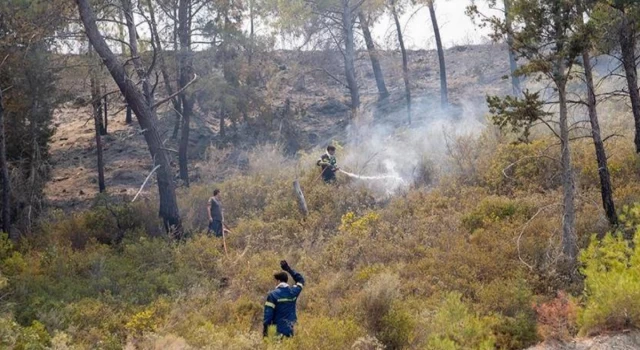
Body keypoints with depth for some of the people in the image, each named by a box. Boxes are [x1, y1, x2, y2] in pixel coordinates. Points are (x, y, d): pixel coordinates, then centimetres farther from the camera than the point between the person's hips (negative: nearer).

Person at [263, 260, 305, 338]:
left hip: (279, 329, -4)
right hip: (290, 328, 4)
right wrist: (289, 269, 26)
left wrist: (265, 327, -5)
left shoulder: (272, 294, -8)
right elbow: (301, 280, 24)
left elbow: (268, 312, -10)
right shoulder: (293, 291, 4)